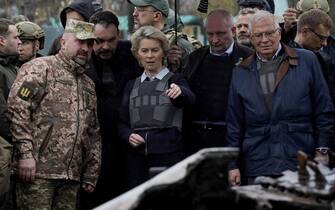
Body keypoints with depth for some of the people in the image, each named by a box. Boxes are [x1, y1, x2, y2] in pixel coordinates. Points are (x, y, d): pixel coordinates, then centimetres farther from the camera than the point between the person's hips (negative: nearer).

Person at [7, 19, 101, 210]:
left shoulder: (88, 85, 22)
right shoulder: (40, 68, 0)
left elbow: (94, 134, 24)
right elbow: (17, 109, -11)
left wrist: (91, 176, 19)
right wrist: (25, 153, -17)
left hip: (71, 178, 7)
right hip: (38, 172, -6)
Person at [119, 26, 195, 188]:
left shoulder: (175, 81, 4)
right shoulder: (132, 86, 16)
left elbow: (189, 99, -18)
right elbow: (122, 122, 16)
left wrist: (179, 91, -41)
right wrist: (128, 136, -6)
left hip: (168, 155, -3)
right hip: (137, 155, 3)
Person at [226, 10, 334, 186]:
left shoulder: (307, 61, 5)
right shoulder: (240, 73, 11)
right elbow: (234, 124, 12)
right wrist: (233, 165, 8)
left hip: (300, 163, -1)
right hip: (258, 168, 1)